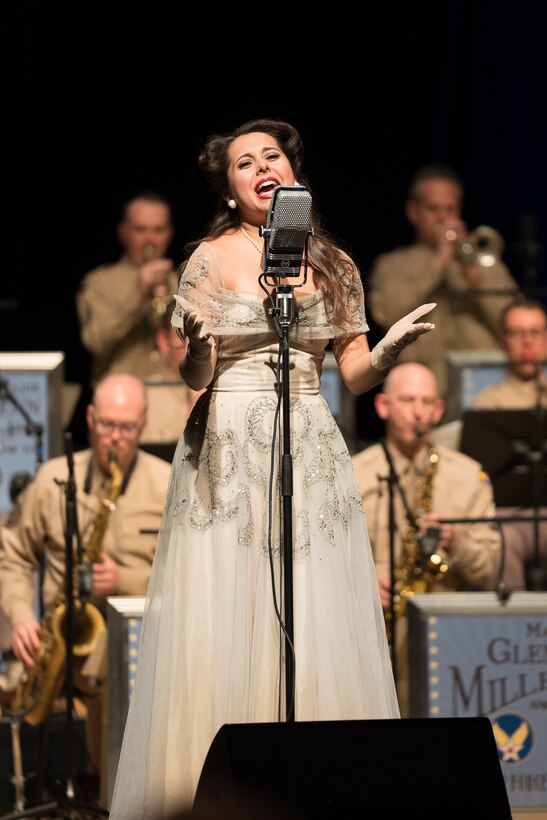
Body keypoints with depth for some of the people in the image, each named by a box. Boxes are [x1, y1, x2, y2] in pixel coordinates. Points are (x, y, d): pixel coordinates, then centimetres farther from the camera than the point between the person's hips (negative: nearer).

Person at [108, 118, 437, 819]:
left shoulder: (333, 266, 12)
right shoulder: (214, 257, 2)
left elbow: (355, 375, 12)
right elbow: (195, 379, 0)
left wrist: (388, 350, -8)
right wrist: (198, 345, -22)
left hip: (311, 451, 3)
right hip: (229, 450, -3)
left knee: (317, 630, -3)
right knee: (224, 624, -8)